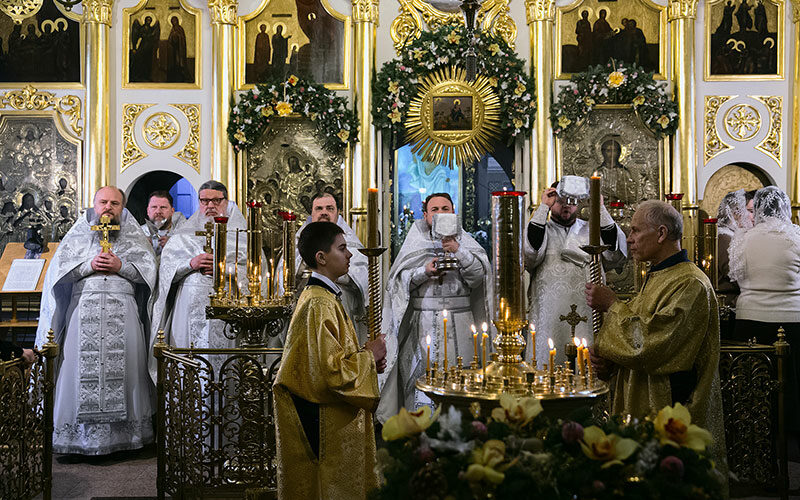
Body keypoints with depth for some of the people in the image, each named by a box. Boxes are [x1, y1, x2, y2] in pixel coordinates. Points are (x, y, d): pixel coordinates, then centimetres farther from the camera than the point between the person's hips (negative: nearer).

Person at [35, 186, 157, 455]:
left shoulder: (134, 237, 14)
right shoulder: (77, 235, 16)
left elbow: (148, 270, 4)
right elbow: (59, 269, 6)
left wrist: (120, 266, -9)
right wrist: (89, 265, -8)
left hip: (122, 311, 0)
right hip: (84, 309, 1)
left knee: (122, 368, -3)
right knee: (82, 368, -4)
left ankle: (123, 436, 4)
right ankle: (77, 439, 2)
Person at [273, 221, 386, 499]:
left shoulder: (319, 297, 12)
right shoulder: (320, 304, -20)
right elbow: (333, 371, -26)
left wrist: (367, 359, 7)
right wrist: (369, 355, -11)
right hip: (326, 428, -10)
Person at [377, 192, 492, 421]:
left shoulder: (465, 241, 10)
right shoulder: (415, 242, 11)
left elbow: (478, 276, -5)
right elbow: (399, 279, 2)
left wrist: (459, 251, -17)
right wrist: (425, 272, -13)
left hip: (458, 323, 0)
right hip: (422, 323, 0)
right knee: (422, 376, -4)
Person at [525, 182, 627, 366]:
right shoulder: (540, 229, 10)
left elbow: (616, 256, -2)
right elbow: (530, 255, -12)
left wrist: (601, 209, -3)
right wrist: (543, 208, -10)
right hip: (549, 321, -1)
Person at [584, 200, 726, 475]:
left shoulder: (691, 284, -16)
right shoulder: (656, 279, 14)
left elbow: (650, 344, -25)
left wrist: (612, 305, -13)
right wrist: (607, 360, 0)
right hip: (641, 409, 9)